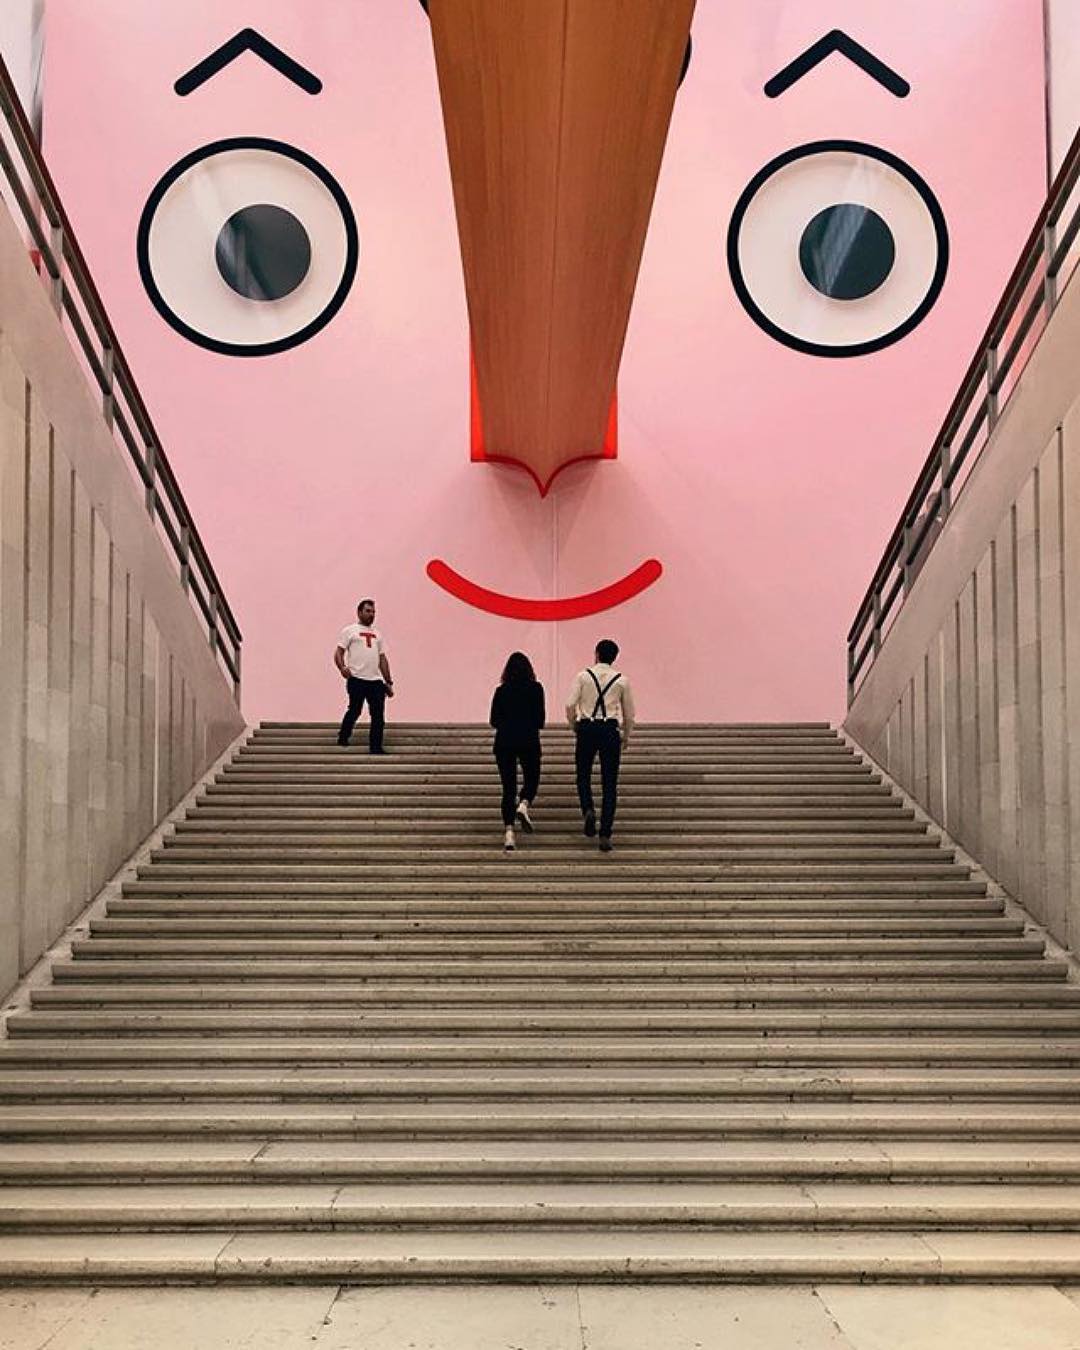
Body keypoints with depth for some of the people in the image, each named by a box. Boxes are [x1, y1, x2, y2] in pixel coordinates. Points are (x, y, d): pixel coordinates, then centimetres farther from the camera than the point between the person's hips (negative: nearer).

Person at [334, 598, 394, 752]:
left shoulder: (377, 635, 22)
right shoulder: (350, 630, 4)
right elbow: (339, 652, -3)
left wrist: (388, 682, 16)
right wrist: (342, 668, -23)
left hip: (376, 681, 5)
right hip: (357, 679, -5)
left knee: (378, 716, 1)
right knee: (355, 711, 0)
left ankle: (376, 748, 6)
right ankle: (343, 738, 21)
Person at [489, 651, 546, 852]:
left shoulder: (501, 690, 2)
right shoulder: (535, 688, -2)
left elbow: (493, 720, 4)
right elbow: (540, 720, -3)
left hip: (504, 742, 1)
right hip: (529, 741, -1)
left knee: (508, 786, 6)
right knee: (532, 779, 17)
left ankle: (509, 831, -3)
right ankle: (524, 805, -14)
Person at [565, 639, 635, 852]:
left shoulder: (582, 676, 3)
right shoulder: (622, 680, 6)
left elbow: (570, 705, -6)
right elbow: (629, 713, 10)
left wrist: (574, 726, 11)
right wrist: (626, 737, 25)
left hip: (586, 728, 0)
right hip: (610, 729, 0)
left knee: (583, 775, 16)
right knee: (609, 784, 3)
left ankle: (588, 809, -13)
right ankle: (605, 836, -1)